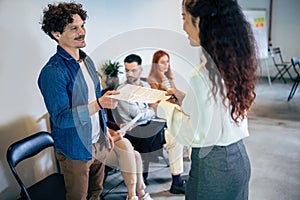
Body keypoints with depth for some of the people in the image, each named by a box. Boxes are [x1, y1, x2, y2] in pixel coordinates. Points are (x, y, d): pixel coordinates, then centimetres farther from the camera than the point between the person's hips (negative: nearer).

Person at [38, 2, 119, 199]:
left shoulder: (87, 60, 4)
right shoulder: (52, 72, -23)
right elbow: (61, 118, -26)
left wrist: (105, 131, 16)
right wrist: (99, 104, -36)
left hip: (98, 142, 7)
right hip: (75, 149, -7)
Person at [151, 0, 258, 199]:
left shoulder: (203, 75, -27)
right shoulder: (234, 61, -2)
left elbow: (198, 134, -19)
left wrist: (164, 108, -9)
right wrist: (186, 99, 8)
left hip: (214, 167, -8)